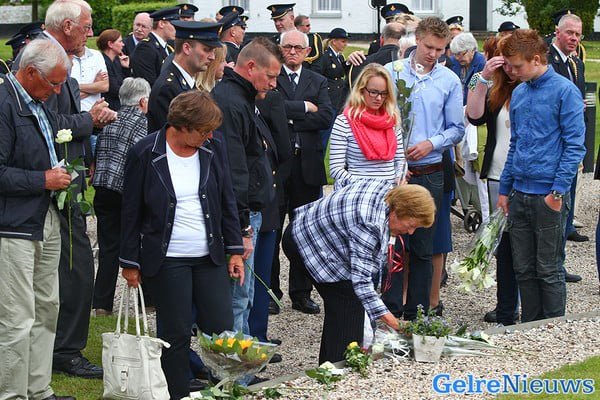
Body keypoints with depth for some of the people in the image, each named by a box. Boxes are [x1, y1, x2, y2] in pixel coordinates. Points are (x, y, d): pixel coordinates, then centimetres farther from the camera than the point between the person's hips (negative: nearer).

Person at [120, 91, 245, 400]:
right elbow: (131, 212, -2)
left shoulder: (213, 146, 2)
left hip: (210, 257, 4)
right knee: (176, 334, 1)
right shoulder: (146, 154, -8)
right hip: (167, 260, -4)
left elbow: (227, 201, 11)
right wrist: (130, 262, -1)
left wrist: (234, 249, 8)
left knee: (222, 330, 1)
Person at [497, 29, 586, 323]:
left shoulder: (564, 91, -9)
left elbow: (575, 145, -11)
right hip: (519, 194, 6)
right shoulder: (518, 94, 12)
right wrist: (504, 189, 16)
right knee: (523, 269, 11)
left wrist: (558, 191, -16)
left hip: (548, 196, -6)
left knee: (549, 270, 2)